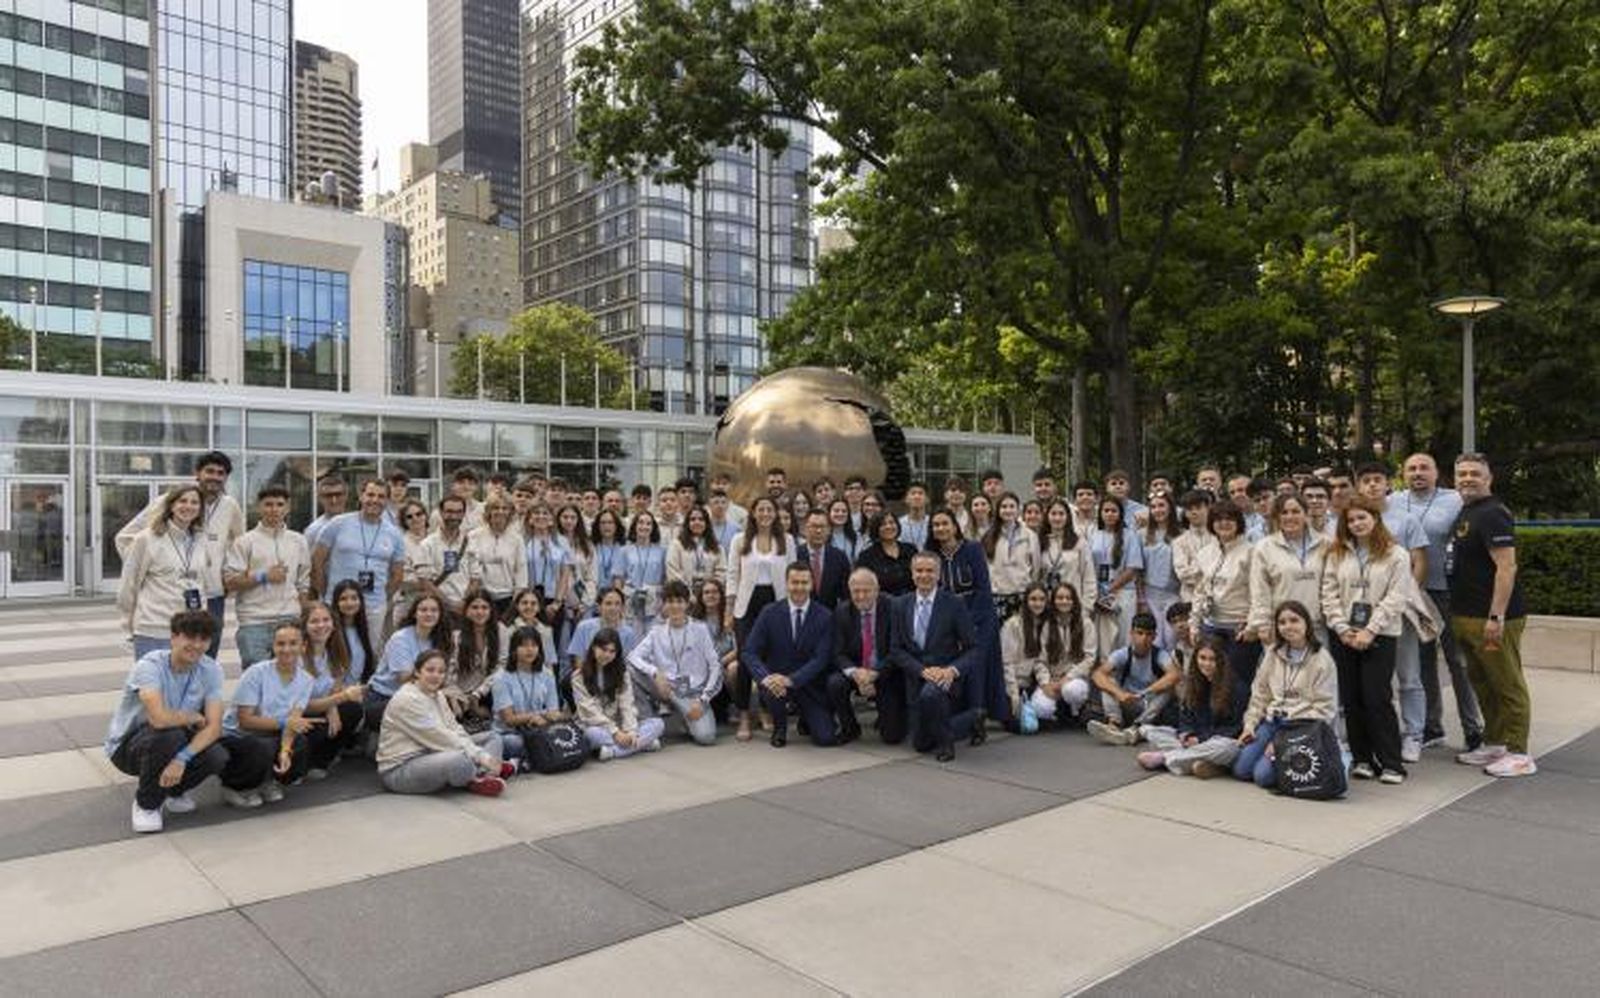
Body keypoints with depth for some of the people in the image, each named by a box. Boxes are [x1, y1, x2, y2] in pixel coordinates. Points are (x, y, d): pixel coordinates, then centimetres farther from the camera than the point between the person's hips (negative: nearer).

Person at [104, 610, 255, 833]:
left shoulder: (211, 669, -12)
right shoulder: (150, 666, -26)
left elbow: (214, 727, -17)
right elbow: (159, 718, -41)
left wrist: (182, 758, -32)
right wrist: (194, 717, -21)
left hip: (176, 740, 4)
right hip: (127, 745, -4)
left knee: (217, 757, -25)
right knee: (169, 735, -36)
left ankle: (172, 789, 10)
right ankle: (146, 804, -7)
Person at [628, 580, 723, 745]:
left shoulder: (700, 629, 2)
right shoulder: (657, 632, 7)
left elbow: (715, 667, 0)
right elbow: (633, 656, -6)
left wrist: (703, 700, -11)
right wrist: (655, 672, -24)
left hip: (694, 694, -2)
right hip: (665, 690, 2)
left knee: (706, 736, -27)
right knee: (631, 670, -22)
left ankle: (691, 719, 8)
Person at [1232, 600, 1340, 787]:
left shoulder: (1322, 660, -7)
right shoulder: (1272, 654, 9)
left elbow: (1324, 708, -10)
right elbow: (1259, 694, 14)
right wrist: (1250, 724, 3)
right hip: (1272, 721, 5)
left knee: (1263, 774, -21)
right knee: (1241, 768, -9)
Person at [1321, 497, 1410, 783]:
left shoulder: (1396, 555, 0)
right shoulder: (1337, 553, 10)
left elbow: (1395, 598, -7)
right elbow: (1329, 593, 5)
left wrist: (1369, 631, -13)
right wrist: (1342, 628, -6)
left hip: (1379, 636, -4)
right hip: (1344, 636, 4)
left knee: (1376, 698, -8)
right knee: (1351, 700, 6)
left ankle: (1391, 763, 3)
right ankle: (1362, 759, 15)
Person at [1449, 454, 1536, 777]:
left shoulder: (1492, 514, -14)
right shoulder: (1465, 512, 15)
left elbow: (1506, 567, -21)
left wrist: (1496, 617, -24)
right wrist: (1459, 616, 19)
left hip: (1492, 618, -9)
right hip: (1466, 617, 10)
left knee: (1508, 686, 0)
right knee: (1482, 684, 17)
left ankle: (1519, 754, 7)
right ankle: (1494, 745, 27)